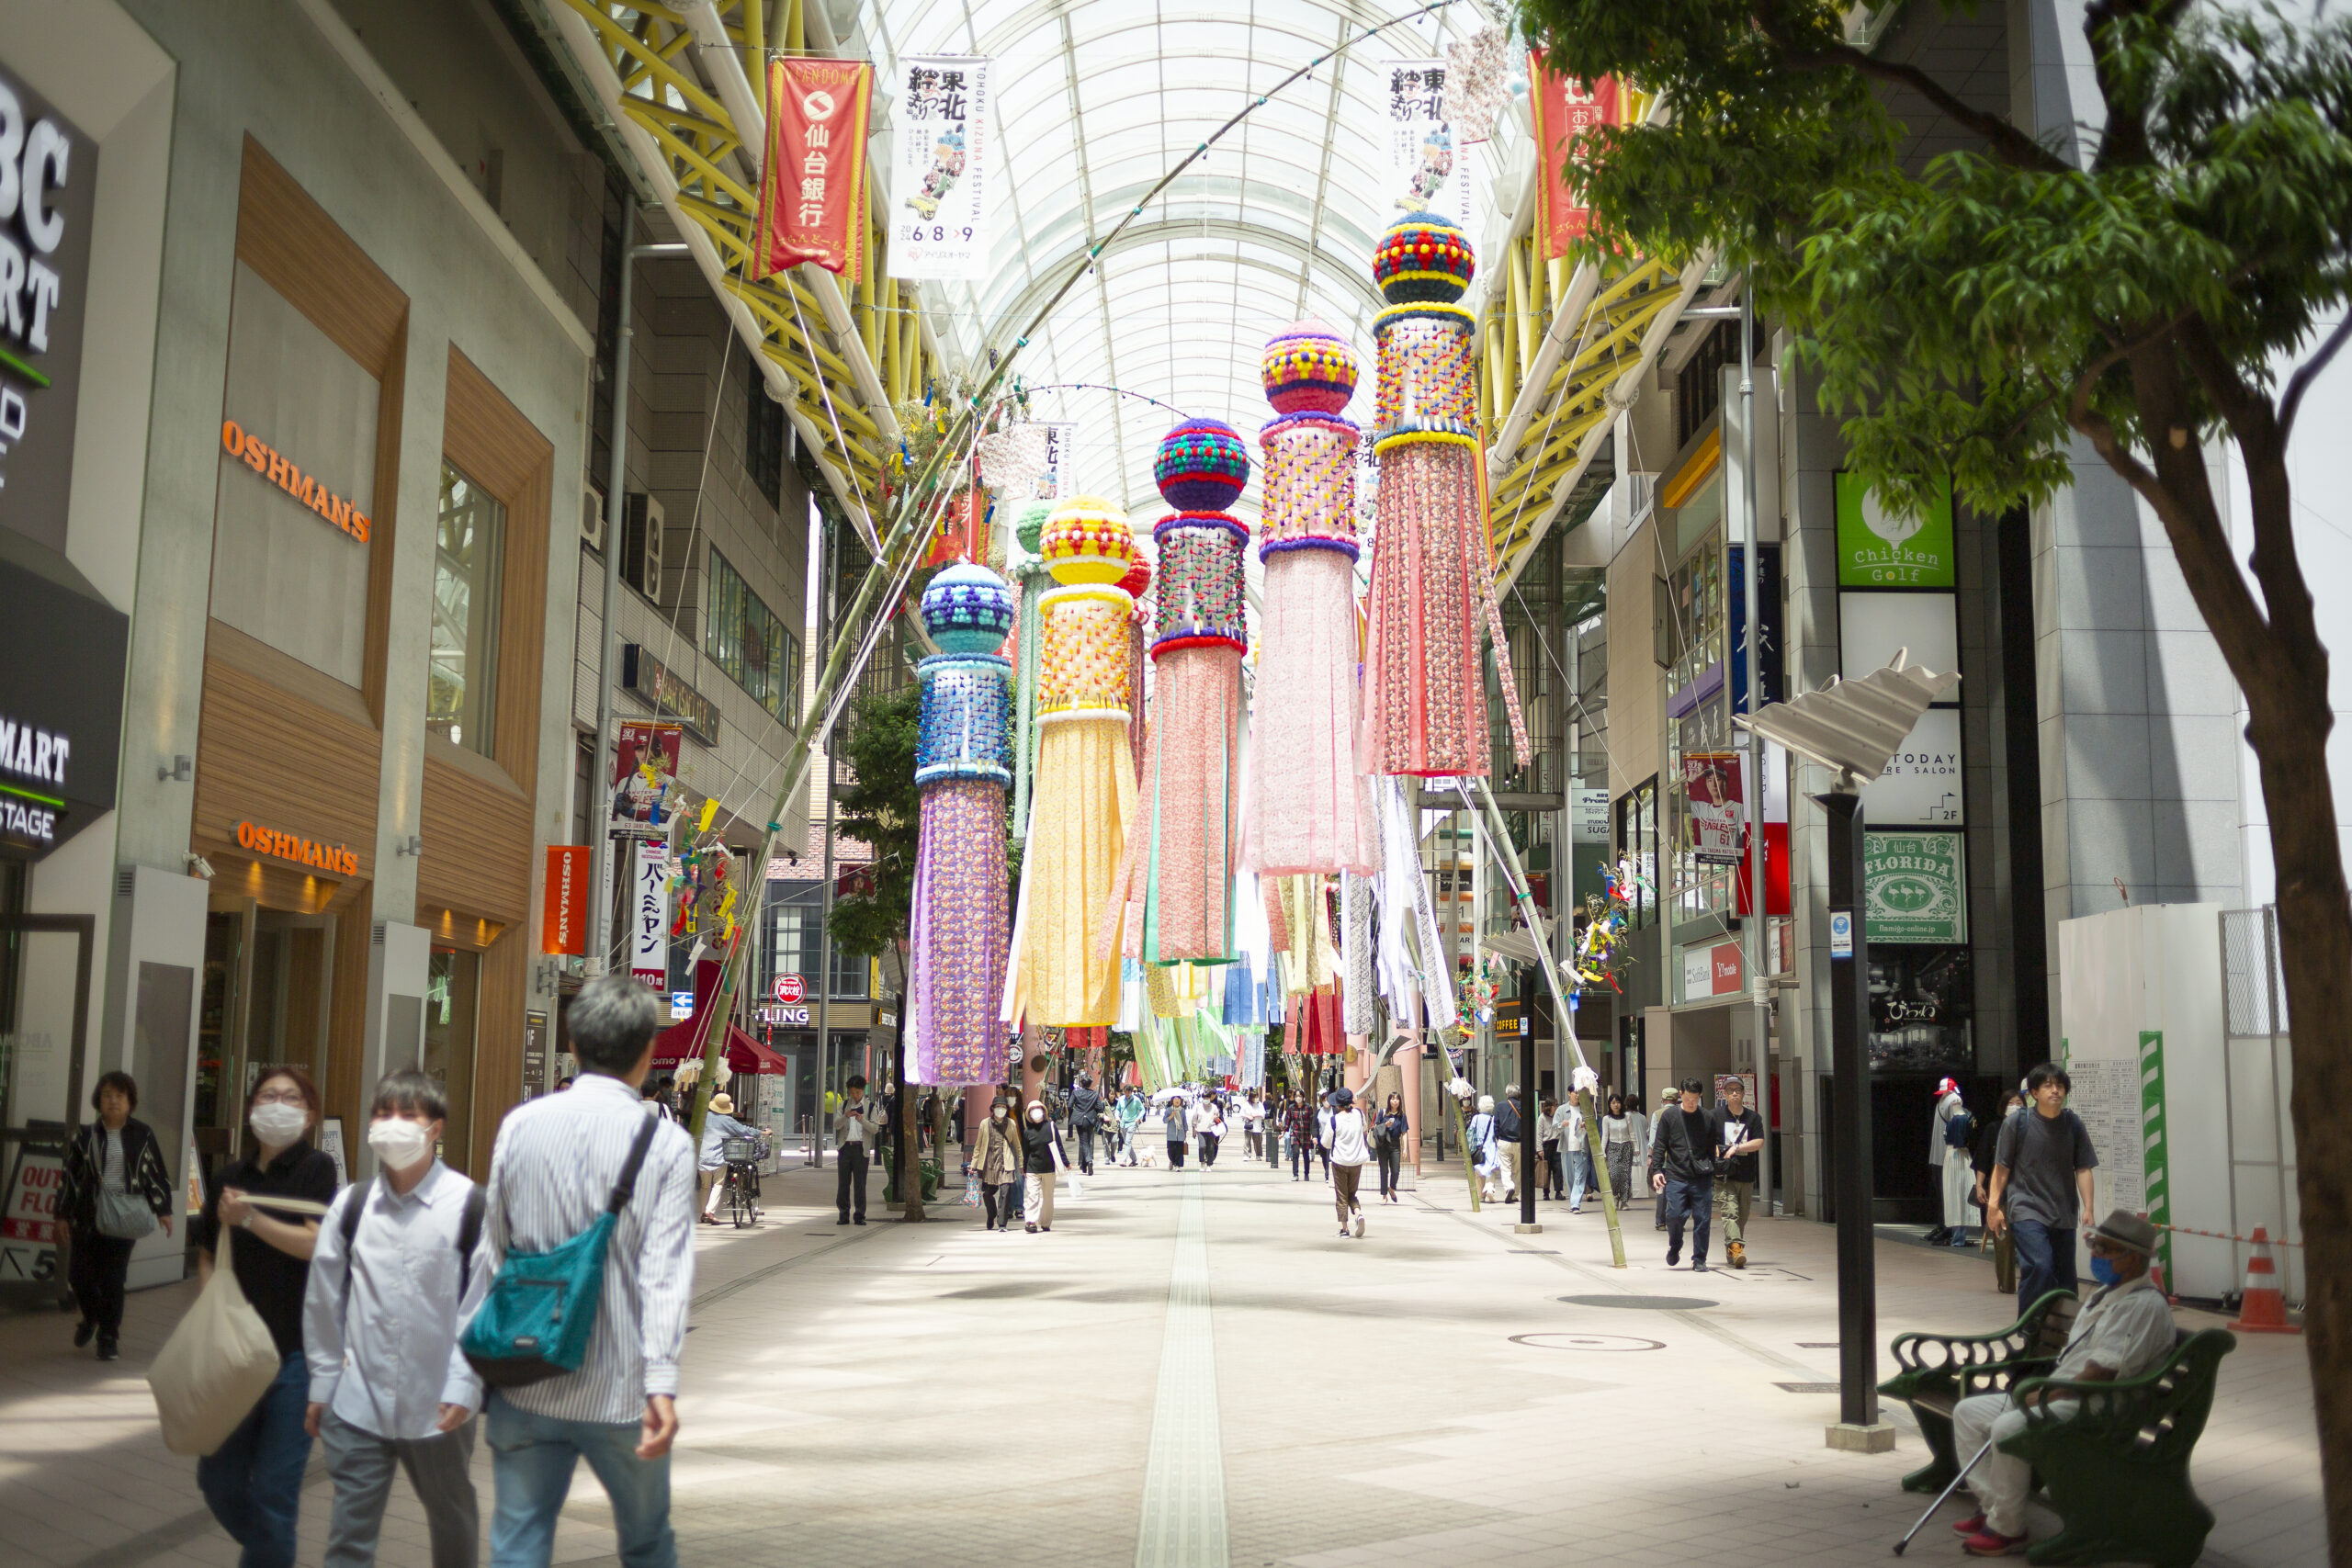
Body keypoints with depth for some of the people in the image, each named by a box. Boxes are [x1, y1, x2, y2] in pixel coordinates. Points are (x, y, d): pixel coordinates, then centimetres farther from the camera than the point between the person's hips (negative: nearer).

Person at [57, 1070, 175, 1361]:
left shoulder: (142, 1135, 2)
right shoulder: (85, 1135, 3)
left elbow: (157, 1174, 5)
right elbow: (69, 1176, 6)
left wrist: (163, 1209, 1)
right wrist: (63, 1214, 5)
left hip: (124, 1215, -1)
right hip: (88, 1214, 1)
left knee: (112, 1279, -1)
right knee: (79, 1273, 1)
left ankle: (109, 1336, 14)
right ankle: (91, 1316, 32)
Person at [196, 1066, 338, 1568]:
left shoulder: (316, 1169, -3)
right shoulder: (228, 1179, 11)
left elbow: (318, 1244, -15)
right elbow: (206, 1254, 20)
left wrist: (251, 1218, -22)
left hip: (297, 1352, -5)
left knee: (273, 1488, -5)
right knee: (218, 1479, 10)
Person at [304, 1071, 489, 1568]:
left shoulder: (470, 1206, -9)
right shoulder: (350, 1204, 2)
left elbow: (483, 1307, -8)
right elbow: (324, 1300, 9)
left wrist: (464, 1387, -12)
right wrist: (322, 1385, 9)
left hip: (438, 1407, -2)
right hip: (358, 1401, 2)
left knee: (453, 1525, 17)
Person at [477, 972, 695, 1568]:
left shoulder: (519, 1125, 0)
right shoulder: (667, 1144, -9)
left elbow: (497, 1253, 6)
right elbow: (666, 1270, -17)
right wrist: (662, 1382, -22)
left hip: (525, 1385, 2)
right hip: (620, 1391, -2)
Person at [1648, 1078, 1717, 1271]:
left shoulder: (1706, 1117, 8)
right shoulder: (1669, 1115, 5)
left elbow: (1712, 1148, 15)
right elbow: (1659, 1145, 6)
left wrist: (1712, 1172, 11)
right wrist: (1656, 1170, -3)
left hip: (1701, 1177, 1)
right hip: (1676, 1177, -1)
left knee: (1701, 1219, -2)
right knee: (1674, 1215, -7)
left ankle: (1699, 1260, 9)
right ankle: (1674, 1247, 23)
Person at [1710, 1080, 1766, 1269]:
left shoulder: (1753, 1117, 8)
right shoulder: (1715, 1115, 5)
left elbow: (1759, 1142, -2)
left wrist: (1737, 1148, -13)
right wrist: (1717, 1156, -8)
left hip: (1746, 1175, 3)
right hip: (1724, 1176, -3)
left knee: (1742, 1216, 7)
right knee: (1729, 1212, -17)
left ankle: (1731, 1254, 19)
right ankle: (1735, 1248, -28)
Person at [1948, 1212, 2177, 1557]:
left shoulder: (2144, 1305, -15)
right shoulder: (2105, 1294, 19)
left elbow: (2100, 1376, -22)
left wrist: (2044, 1396, -16)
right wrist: (2040, 1389, 7)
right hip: (2058, 1395, 11)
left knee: (2008, 1428, -32)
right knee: (1967, 1412, 5)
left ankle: (2008, 1530, -16)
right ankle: (1993, 1506, 4)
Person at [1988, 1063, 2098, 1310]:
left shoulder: (2074, 1125, 5)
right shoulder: (2016, 1123, -3)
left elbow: (2083, 1169, 6)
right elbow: (2002, 1168, 1)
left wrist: (2088, 1208, 0)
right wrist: (1994, 1205, -2)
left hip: (2064, 1215, 4)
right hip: (2026, 1211, -4)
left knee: (2065, 1277, 7)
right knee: (2039, 1267, -20)